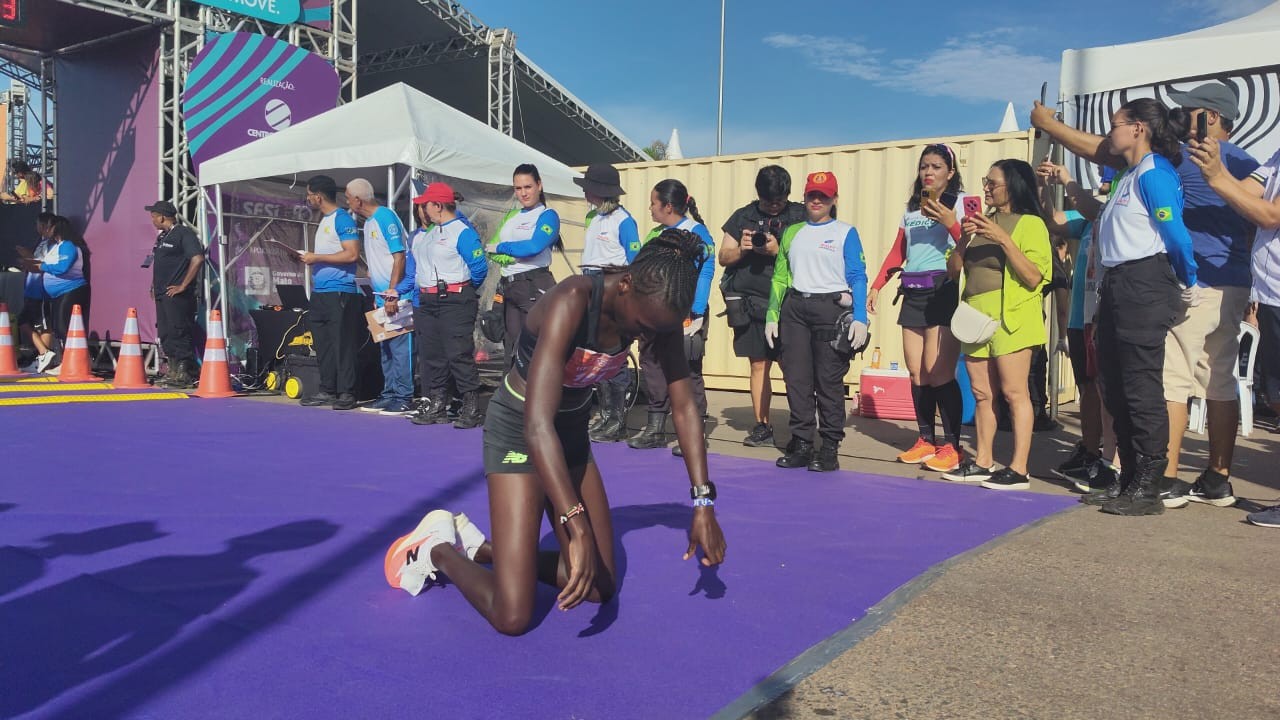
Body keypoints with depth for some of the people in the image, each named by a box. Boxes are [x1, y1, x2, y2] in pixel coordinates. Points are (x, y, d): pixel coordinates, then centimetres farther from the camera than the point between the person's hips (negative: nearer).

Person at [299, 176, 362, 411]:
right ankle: (327, 390, 17)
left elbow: (352, 254, -18)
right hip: (320, 292, 10)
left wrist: (316, 257, -14)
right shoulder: (324, 220, 20)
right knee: (322, 344, 10)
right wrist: (309, 259, 13)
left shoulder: (342, 219, -9)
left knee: (342, 345, -6)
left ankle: (347, 393, -2)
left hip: (339, 292, -10)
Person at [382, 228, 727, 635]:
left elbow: (684, 406, -9)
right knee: (512, 617, -12)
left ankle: (477, 546, 23)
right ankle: (437, 549, 17)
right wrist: (578, 528, -47)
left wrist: (703, 502, -18)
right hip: (520, 431, -7)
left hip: (573, 431, 7)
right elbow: (537, 426, -41)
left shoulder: (656, 310, -15)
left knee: (599, 588, 9)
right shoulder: (572, 303, -34)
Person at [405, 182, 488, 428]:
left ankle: (472, 408, -4)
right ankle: (436, 406, 18)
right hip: (427, 303, 8)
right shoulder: (421, 236, 17)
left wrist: (464, 292, 2)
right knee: (431, 355, 10)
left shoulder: (462, 232, -9)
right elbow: (414, 269, 23)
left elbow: (479, 268, -13)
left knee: (459, 355, -10)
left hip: (455, 302, -8)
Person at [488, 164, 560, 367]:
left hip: (535, 286, -7)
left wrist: (501, 247, -5)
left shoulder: (547, 215, -2)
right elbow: (491, 248, 11)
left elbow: (534, 247, -18)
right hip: (508, 287, 7)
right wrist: (508, 256, -11)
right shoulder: (510, 216, 20)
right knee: (511, 349, 11)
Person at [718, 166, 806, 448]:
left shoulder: (800, 216, 4)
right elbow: (723, 257, 12)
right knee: (759, 365, 7)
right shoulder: (743, 216, 12)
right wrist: (741, 249, -8)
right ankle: (762, 426, 14)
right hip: (750, 302, 3)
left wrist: (778, 250, -15)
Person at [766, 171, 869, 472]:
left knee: (829, 380, -4)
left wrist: (860, 319, -9)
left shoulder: (845, 233, 5)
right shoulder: (791, 232, 16)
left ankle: (830, 448, 3)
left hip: (831, 309, -4)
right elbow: (779, 277, 16)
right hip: (795, 309, 4)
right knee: (796, 379, 3)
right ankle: (801, 445, 11)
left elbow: (858, 277, 0)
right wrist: (772, 316, 9)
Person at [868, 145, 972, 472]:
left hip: (943, 292, -6)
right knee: (916, 374, 6)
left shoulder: (960, 203, 2)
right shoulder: (912, 208, 20)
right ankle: (925, 441, 15)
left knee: (938, 373, -12)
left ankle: (951, 446, -5)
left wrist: (950, 223, -20)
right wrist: (876, 286, 13)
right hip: (912, 293, 6)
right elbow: (897, 253, 20)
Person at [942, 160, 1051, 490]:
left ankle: (1018, 470, -6)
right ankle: (982, 462, 14)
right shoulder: (983, 222, 19)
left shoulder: (1030, 224, -1)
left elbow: (1034, 277, -12)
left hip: (1010, 316, -6)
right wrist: (963, 239, -3)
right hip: (976, 315, 7)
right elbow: (954, 269, 14)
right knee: (981, 393, 7)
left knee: (1014, 392, -7)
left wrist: (1003, 239, -17)